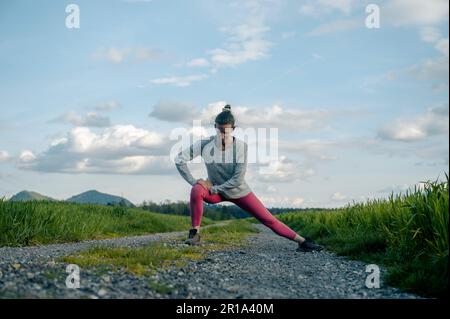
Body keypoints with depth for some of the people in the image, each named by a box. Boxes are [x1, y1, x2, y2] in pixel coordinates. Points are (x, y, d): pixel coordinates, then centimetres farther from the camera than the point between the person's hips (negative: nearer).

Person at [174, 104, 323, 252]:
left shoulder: (241, 146, -20)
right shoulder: (205, 144, -17)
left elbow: (238, 179, -20)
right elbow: (179, 159, -13)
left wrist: (214, 188, -20)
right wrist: (193, 181, -18)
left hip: (239, 192, 0)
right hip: (215, 191, 1)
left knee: (269, 219, -4)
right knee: (196, 190, -32)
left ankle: (302, 241, 5)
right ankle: (194, 233, -17)